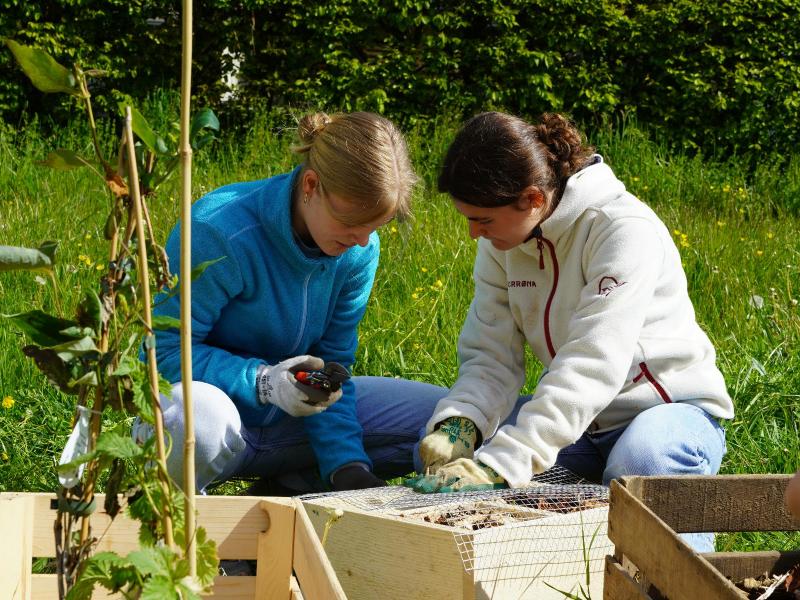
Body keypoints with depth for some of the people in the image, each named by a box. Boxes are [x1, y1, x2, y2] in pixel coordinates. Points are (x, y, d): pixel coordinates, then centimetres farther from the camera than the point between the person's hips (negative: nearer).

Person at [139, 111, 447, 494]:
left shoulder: (359, 252, -6)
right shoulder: (220, 233, -25)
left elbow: (331, 366, -1)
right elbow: (166, 350, -20)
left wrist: (346, 464, -14)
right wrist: (262, 381, -32)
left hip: (286, 413, 6)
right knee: (201, 418, -44)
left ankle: (288, 491, -1)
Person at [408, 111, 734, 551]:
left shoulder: (625, 230, -26)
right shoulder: (500, 243, -4)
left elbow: (593, 365, -36)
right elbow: (490, 356, -6)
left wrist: (501, 462, -45)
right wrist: (459, 423, -30)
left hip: (668, 409, -6)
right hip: (573, 413, 6)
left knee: (640, 462, -40)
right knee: (440, 450, -14)